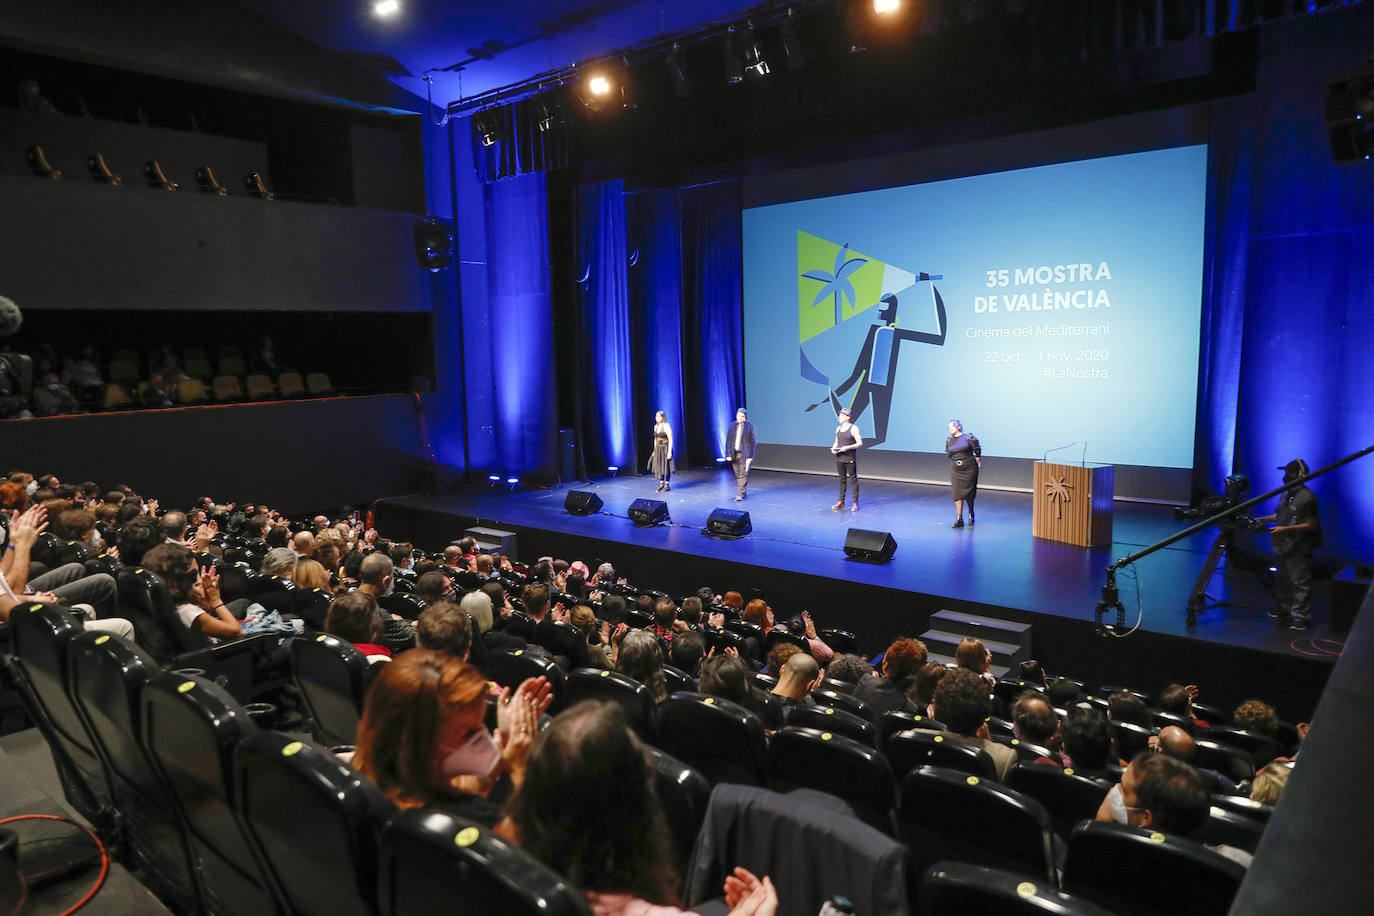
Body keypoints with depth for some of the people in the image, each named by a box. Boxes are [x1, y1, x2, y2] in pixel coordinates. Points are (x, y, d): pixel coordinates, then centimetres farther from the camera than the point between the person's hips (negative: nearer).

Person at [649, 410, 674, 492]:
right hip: (658, 448, 7)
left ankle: (667, 485, 8)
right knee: (659, 466, 8)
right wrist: (654, 451, 15)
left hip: (666, 448, -7)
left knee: (666, 467, -2)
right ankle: (661, 485, 18)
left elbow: (670, 440, -16)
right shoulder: (655, 426, 8)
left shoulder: (667, 426, -13)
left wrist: (669, 452, -20)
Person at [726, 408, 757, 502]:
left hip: (745, 454, -4)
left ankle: (741, 494, -5)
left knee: (743, 474, -6)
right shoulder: (732, 426, 8)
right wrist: (728, 454, 0)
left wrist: (751, 456, -10)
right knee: (738, 475, 11)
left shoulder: (750, 426, -3)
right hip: (734, 454, 4)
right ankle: (743, 492, 23)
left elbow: (754, 442, -4)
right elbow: (728, 441, 8)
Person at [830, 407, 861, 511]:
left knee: (853, 479, -2)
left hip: (850, 458, -6)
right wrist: (833, 449, -1)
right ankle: (841, 502, 17)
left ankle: (855, 503, 3)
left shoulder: (854, 428, -7)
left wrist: (848, 447, -22)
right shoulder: (838, 428, 11)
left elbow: (860, 443, -10)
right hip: (839, 458, 6)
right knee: (842, 479, 11)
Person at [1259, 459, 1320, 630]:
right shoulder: (1286, 494, 11)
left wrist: (1284, 529, -22)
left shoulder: (1307, 498, -16)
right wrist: (1265, 519, 8)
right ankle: (1285, 609, 33)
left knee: (1299, 584, -4)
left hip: (1299, 549, -9)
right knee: (1284, 581, 19)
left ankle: (1301, 618, 2)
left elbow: (1310, 525, -16)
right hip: (1284, 545, 9)